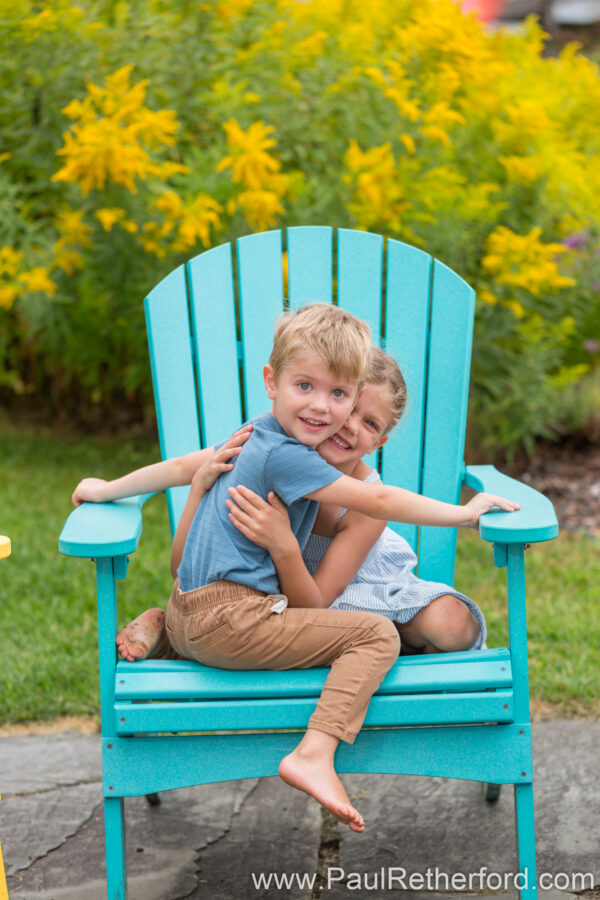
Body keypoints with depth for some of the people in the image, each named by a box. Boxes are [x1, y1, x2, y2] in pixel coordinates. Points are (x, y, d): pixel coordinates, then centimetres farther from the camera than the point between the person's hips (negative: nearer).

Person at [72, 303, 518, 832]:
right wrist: (463, 513, -7)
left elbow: (183, 466, 26)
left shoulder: (254, 438, 14)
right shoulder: (285, 456, -15)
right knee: (376, 634, -17)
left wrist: (109, 490, 37)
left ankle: (149, 628, 24)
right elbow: (378, 501, -16)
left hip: (189, 620, 10)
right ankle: (314, 756, -29)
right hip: (231, 620, -10)